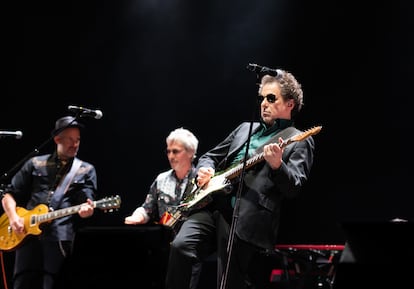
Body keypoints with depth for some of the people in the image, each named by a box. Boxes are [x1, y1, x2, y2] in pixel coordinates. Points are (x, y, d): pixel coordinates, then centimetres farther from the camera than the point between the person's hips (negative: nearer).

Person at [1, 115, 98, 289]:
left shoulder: (86, 170, 15)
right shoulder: (35, 164, 17)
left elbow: (87, 204, 5)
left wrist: (85, 210, -19)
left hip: (60, 238, -1)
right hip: (28, 234, 1)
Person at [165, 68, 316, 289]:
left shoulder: (299, 142, 6)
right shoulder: (245, 128, 25)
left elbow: (294, 188, -7)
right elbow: (210, 156, 30)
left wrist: (277, 166, -26)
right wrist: (205, 170, 7)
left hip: (246, 220, -5)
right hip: (212, 204, 5)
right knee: (180, 246, -22)